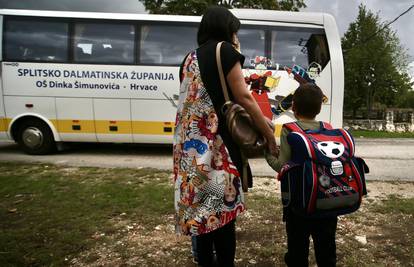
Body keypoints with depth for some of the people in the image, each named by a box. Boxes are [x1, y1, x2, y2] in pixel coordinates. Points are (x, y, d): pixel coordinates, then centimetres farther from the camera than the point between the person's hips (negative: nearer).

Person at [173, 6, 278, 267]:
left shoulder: (191, 57, 19)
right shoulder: (225, 50, -2)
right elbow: (244, 97, -8)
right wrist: (269, 133, -3)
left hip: (190, 144, 7)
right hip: (216, 143, -7)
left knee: (200, 205, 14)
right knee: (222, 208, 1)